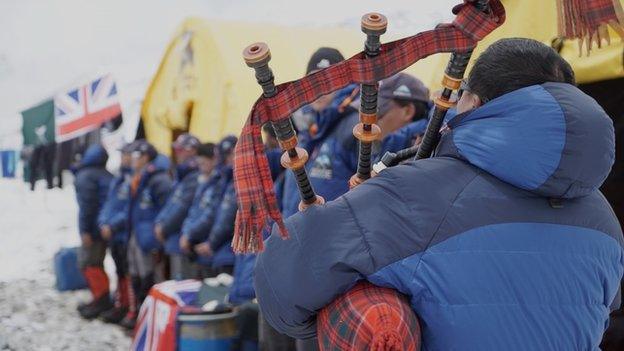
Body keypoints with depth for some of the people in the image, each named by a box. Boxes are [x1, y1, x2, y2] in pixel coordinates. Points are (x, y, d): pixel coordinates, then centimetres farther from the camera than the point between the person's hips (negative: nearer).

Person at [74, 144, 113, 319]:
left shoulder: (85, 176, -9)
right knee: (95, 263, 15)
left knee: (89, 263, -5)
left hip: (94, 228, -9)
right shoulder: (107, 176, 15)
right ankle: (100, 300, 18)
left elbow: (86, 205, -16)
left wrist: (84, 230, -16)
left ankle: (102, 301, -9)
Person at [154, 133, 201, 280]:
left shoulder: (195, 177, -15)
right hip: (173, 241, 10)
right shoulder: (182, 175, 18)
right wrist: (160, 222, 7)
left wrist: (164, 228, -12)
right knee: (176, 280, 16)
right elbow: (171, 202, 20)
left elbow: (182, 207, -19)